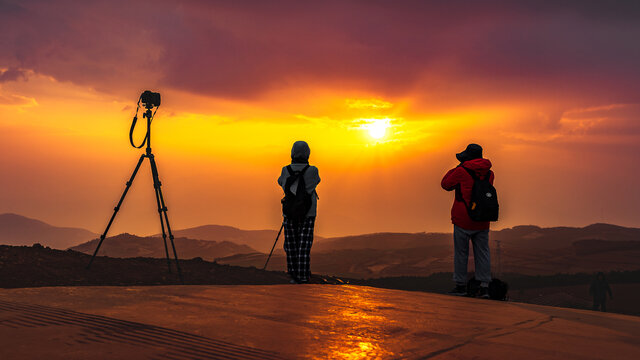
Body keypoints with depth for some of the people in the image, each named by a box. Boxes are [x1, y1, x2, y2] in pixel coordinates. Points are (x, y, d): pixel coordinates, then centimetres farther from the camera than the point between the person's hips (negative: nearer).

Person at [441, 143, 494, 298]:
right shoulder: (489, 173, 4)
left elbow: (446, 184, 2)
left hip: (463, 220, -4)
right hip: (482, 222, 4)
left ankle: (461, 286, 10)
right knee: (483, 252, 8)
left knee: (461, 252, 5)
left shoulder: (461, 171, -11)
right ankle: (484, 286, 5)